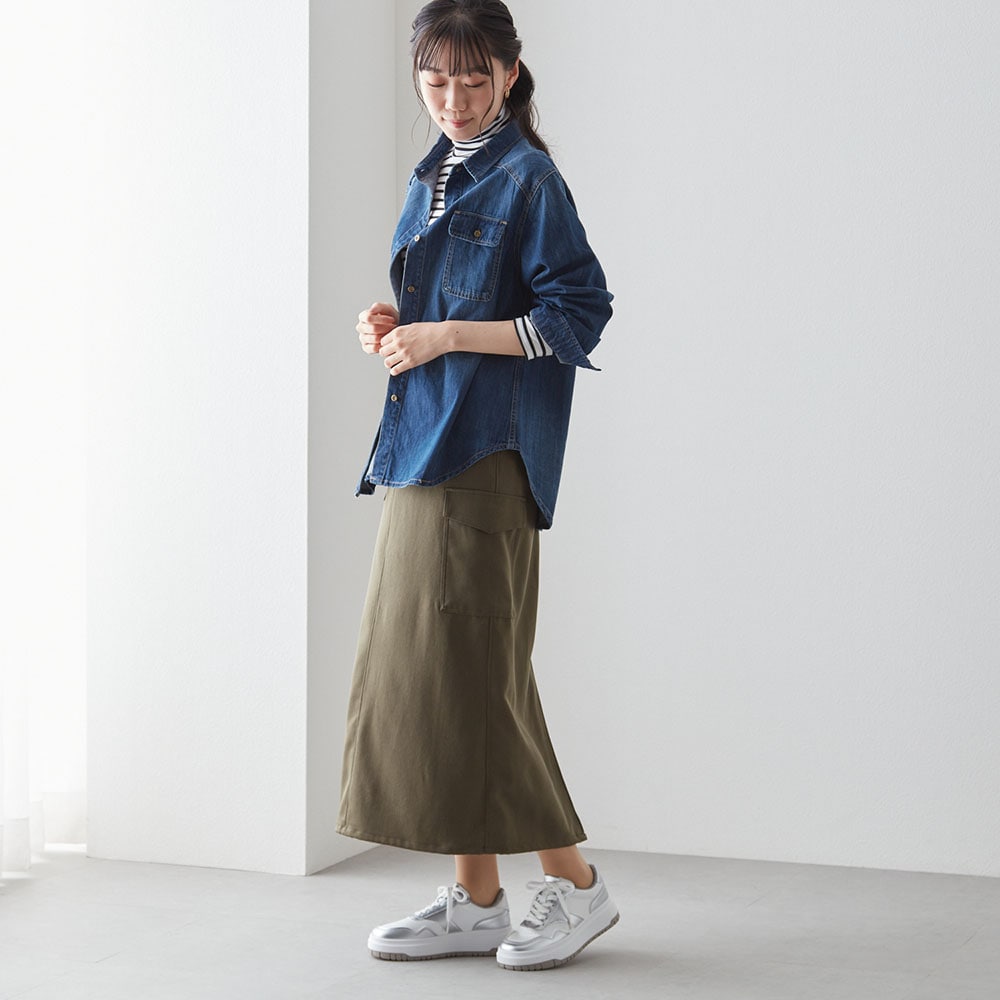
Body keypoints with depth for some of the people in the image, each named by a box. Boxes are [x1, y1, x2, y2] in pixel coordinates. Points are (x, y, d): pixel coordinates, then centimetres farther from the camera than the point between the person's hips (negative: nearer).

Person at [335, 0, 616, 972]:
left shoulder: (526, 179, -7)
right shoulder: (434, 179, 18)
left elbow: (580, 316, -14)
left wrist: (444, 335, -15)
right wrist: (392, 324, 6)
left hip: (482, 454, -9)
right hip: (418, 449, 9)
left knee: (470, 672, -8)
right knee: (414, 667, 7)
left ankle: (574, 883, 7)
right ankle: (474, 902, 16)